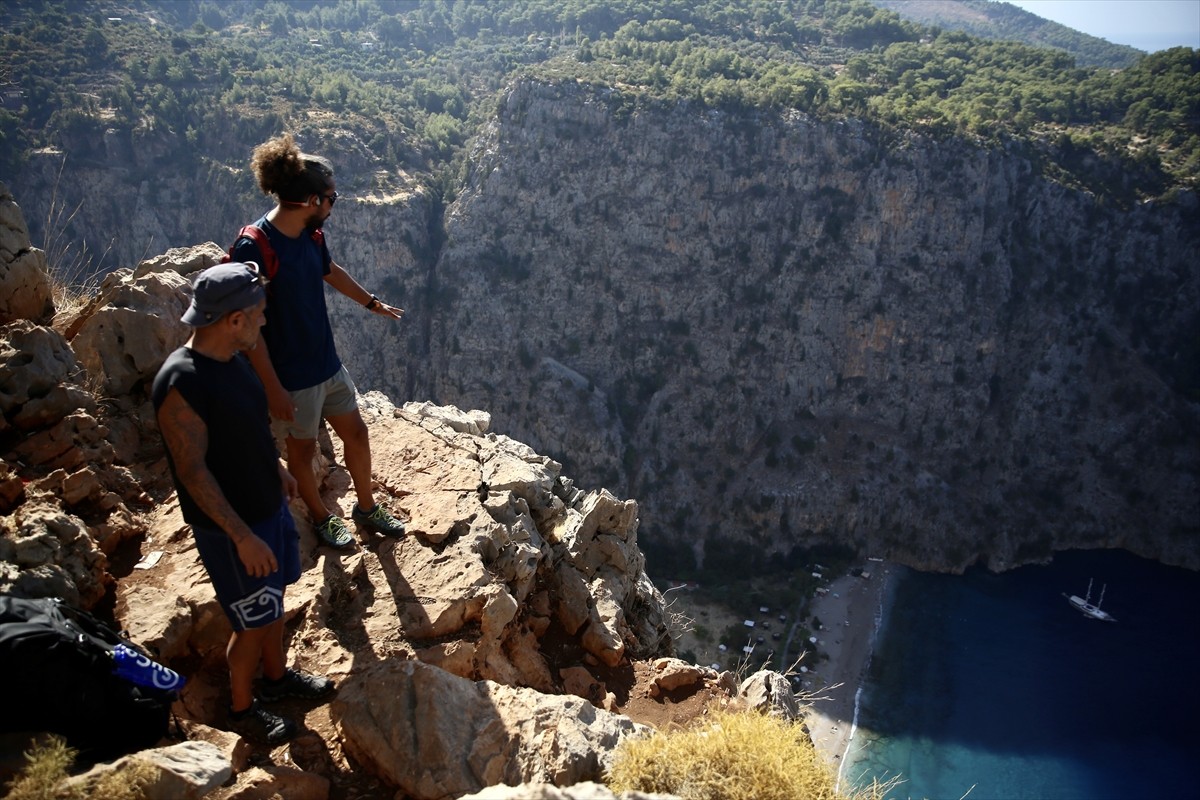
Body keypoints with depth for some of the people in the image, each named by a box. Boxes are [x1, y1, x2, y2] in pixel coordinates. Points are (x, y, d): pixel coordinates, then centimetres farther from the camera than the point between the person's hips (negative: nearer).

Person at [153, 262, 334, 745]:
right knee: (255, 622, 7)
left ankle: (277, 677, 46)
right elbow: (193, 471, -27)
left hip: (269, 507, 8)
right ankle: (242, 709, 30)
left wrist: (276, 470, 23)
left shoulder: (233, 359, -1)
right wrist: (243, 536, -26)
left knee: (273, 602, 24)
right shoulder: (181, 384, -29)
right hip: (231, 528, -8)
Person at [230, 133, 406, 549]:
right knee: (303, 448, 15)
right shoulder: (253, 248, -26)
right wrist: (272, 388, -21)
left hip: (328, 362, 7)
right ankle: (321, 516, 39)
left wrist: (372, 303, 33)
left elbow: (330, 271, 19)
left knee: (355, 432, 17)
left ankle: (366, 506, 39)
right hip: (292, 376, -7)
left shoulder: (311, 233, -3)